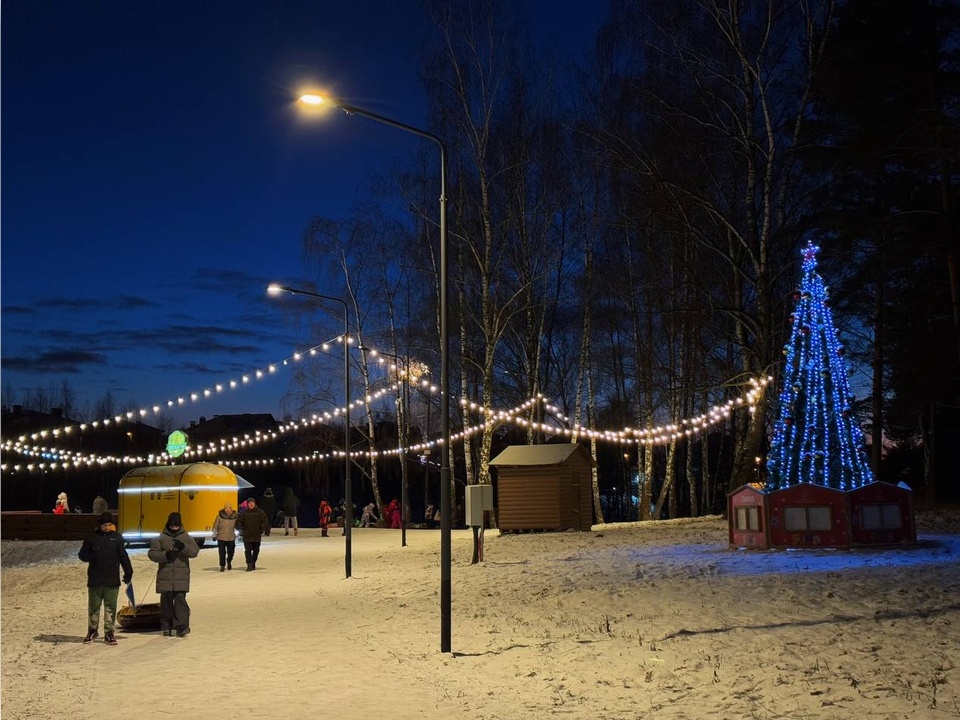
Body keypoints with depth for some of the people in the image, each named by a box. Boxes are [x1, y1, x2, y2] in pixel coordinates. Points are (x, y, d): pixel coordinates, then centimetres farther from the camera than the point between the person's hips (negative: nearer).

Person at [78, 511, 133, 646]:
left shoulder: (117, 537, 6)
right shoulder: (92, 537, 3)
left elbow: (123, 556, 11)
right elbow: (82, 554, 7)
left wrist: (128, 573, 8)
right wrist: (92, 557, -15)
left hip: (112, 580, 0)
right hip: (95, 579, 0)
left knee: (110, 607, 1)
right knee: (93, 606, 8)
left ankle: (109, 633, 6)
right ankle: (92, 631, 22)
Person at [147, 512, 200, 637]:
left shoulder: (186, 538, 7)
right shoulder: (160, 538, 5)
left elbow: (195, 551, -2)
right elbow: (152, 553, -1)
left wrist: (183, 547, -20)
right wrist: (165, 555, -18)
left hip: (181, 576, -1)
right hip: (165, 576, 1)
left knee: (180, 599, -11)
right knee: (166, 601, 5)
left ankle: (182, 626, -13)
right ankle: (167, 627, 15)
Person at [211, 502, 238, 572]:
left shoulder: (234, 516, -3)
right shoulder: (220, 515, -9)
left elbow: (236, 526, 11)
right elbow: (215, 526, -2)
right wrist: (214, 535, -2)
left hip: (231, 537, 2)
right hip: (221, 538, -2)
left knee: (231, 552, 11)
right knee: (222, 553, -2)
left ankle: (229, 562, 40)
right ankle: (222, 566, 12)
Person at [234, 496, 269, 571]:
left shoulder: (260, 512, -1)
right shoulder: (243, 513, -3)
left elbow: (265, 522, 4)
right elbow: (238, 522, 2)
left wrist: (262, 530, 0)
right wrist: (242, 531, -3)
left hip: (257, 536, 2)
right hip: (247, 536, -2)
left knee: (256, 550, 11)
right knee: (248, 550, -8)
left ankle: (253, 563, 27)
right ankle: (250, 564, -9)